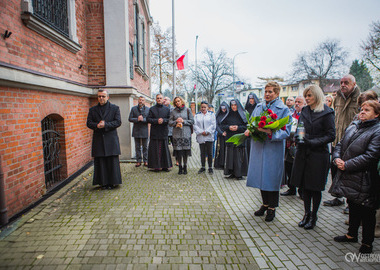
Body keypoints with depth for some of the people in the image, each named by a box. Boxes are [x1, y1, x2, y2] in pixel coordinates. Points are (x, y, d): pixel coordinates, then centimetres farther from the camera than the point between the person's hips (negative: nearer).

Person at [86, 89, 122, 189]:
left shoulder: (115, 108, 5)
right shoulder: (92, 109, 12)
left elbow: (118, 122, -5)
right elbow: (89, 123, 6)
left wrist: (106, 125, -17)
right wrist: (97, 125, -15)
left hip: (111, 139, -2)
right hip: (98, 139, 2)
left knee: (112, 162, 1)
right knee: (100, 162, 5)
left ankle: (112, 182, 12)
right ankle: (103, 182, 15)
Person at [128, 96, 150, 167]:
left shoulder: (148, 109, 4)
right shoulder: (133, 109, 6)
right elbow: (130, 119, 0)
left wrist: (143, 119, -18)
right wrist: (137, 119, -15)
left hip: (144, 131, -1)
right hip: (136, 131, 1)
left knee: (145, 147, 5)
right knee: (137, 147, 6)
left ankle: (145, 161, 13)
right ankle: (138, 161, 14)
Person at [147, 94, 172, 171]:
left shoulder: (167, 109, 11)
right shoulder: (152, 109, 8)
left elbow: (169, 119, 4)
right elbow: (148, 119, 0)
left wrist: (163, 120, -14)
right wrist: (156, 121, -15)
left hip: (164, 131, 1)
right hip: (154, 132, -1)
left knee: (164, 149, 2)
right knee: (155, 149, -1)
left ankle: (164, 166, 10)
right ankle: (156, 166, 6)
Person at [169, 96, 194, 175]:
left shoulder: (187, 110, 6)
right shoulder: (173, 111, 9)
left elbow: (192, 121, 3)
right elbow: (170, 123, 6)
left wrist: (183, 121, -9)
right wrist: (176, 121, -11)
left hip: (186, 133, -1)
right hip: (176, 134, 1)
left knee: (185, 151, 0)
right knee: (178, 151, 0)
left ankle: (185, 167, 15)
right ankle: (180, 167, 14)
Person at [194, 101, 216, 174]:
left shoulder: (211, 114, 7)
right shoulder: (197, 115, 12)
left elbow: (213, 125, -3)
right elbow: (195, 125, 3)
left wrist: (207, 132, -12)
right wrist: (201, 132, -10)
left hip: (209, 136, -2)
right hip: (201, 137, 2)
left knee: (209, 152, 0)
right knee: (202, 153, 7)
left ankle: (210, 167, 10)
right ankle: (203, 167, 18)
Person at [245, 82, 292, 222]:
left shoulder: (283, 109, -5)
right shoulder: (258, 107, 10)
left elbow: (286, 131, -12)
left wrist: (270, 132, -27)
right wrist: (249, 130, -3)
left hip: (273, 149, -5)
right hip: (258, 148, 5)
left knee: (272, 177, 3)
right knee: (261, 176, 13)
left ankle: (272, 208, 21)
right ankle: (265, 204, 32)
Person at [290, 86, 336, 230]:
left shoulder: (326, 113, -7)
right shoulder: (304, 111, 10)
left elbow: (331, 135, -9)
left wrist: (313, 142, -20)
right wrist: (297, 137, -6)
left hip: (318, 154, -5)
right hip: (303, 153, 5)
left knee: (315, 187, 6)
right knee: (304, 185, 10)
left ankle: (313, 216, 23)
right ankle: (307, 213, 26)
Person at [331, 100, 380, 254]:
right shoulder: (353, 127, 10)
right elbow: (340, 144, 12)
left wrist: (347, 165, -20)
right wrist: (337, 158, -7)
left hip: (365, 179, -7)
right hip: (348, 176, 7)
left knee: (366, 211, 7)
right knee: (353, 206, 20)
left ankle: (367, 242, 24)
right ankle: (352, 234, 37)